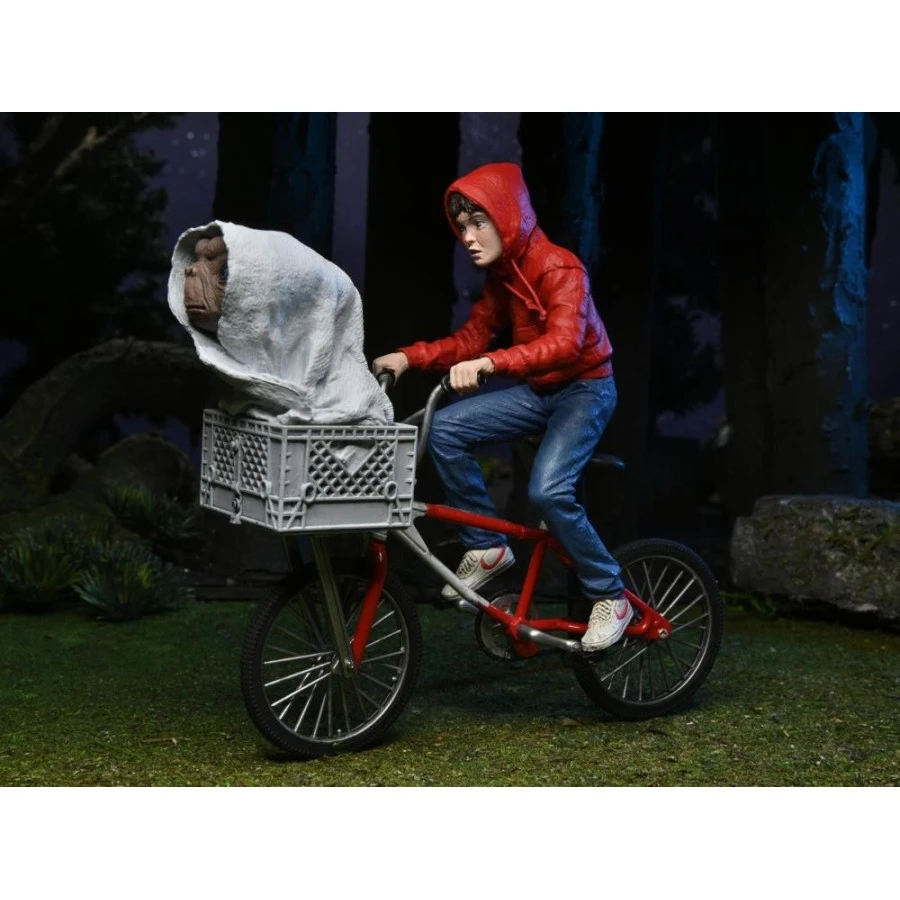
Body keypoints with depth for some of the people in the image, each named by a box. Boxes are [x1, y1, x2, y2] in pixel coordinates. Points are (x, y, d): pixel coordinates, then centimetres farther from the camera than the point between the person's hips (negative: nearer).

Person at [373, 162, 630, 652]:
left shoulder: (559, 268, -22)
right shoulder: (501, 275, 3)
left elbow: (565, 342, -37)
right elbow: (470, 340, 4)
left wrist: (490, 364, -50)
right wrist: (408, 357, -11)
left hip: (586, 388, -7)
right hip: (538, 389, 7)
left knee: (548, 490, -28)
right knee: (445, 428, -14)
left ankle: (610, 596, -7)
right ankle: (487, 547, -1)